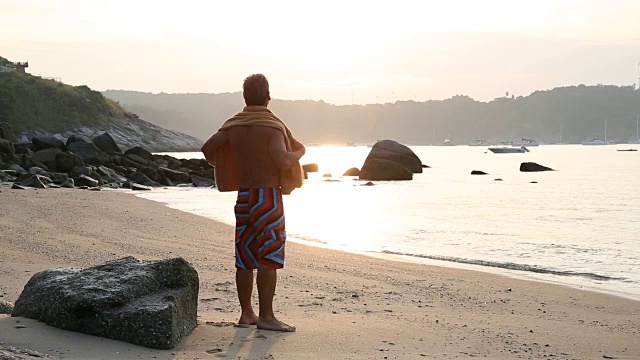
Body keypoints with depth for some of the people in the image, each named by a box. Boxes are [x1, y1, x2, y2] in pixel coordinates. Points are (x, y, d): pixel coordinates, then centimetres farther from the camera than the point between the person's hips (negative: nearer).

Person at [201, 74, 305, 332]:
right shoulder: (272, 126, -12)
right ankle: (266, 317, -1)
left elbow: (207, 147, 4)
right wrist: (300, 153, -4)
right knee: (269, 258, -3)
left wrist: (219, 166, 23)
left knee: (245, 258, 10)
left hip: (243, 196, 6)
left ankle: (246, 313, 17)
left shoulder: (234, 125, 6)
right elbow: (283, 160, -24)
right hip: (268, 196, -6)